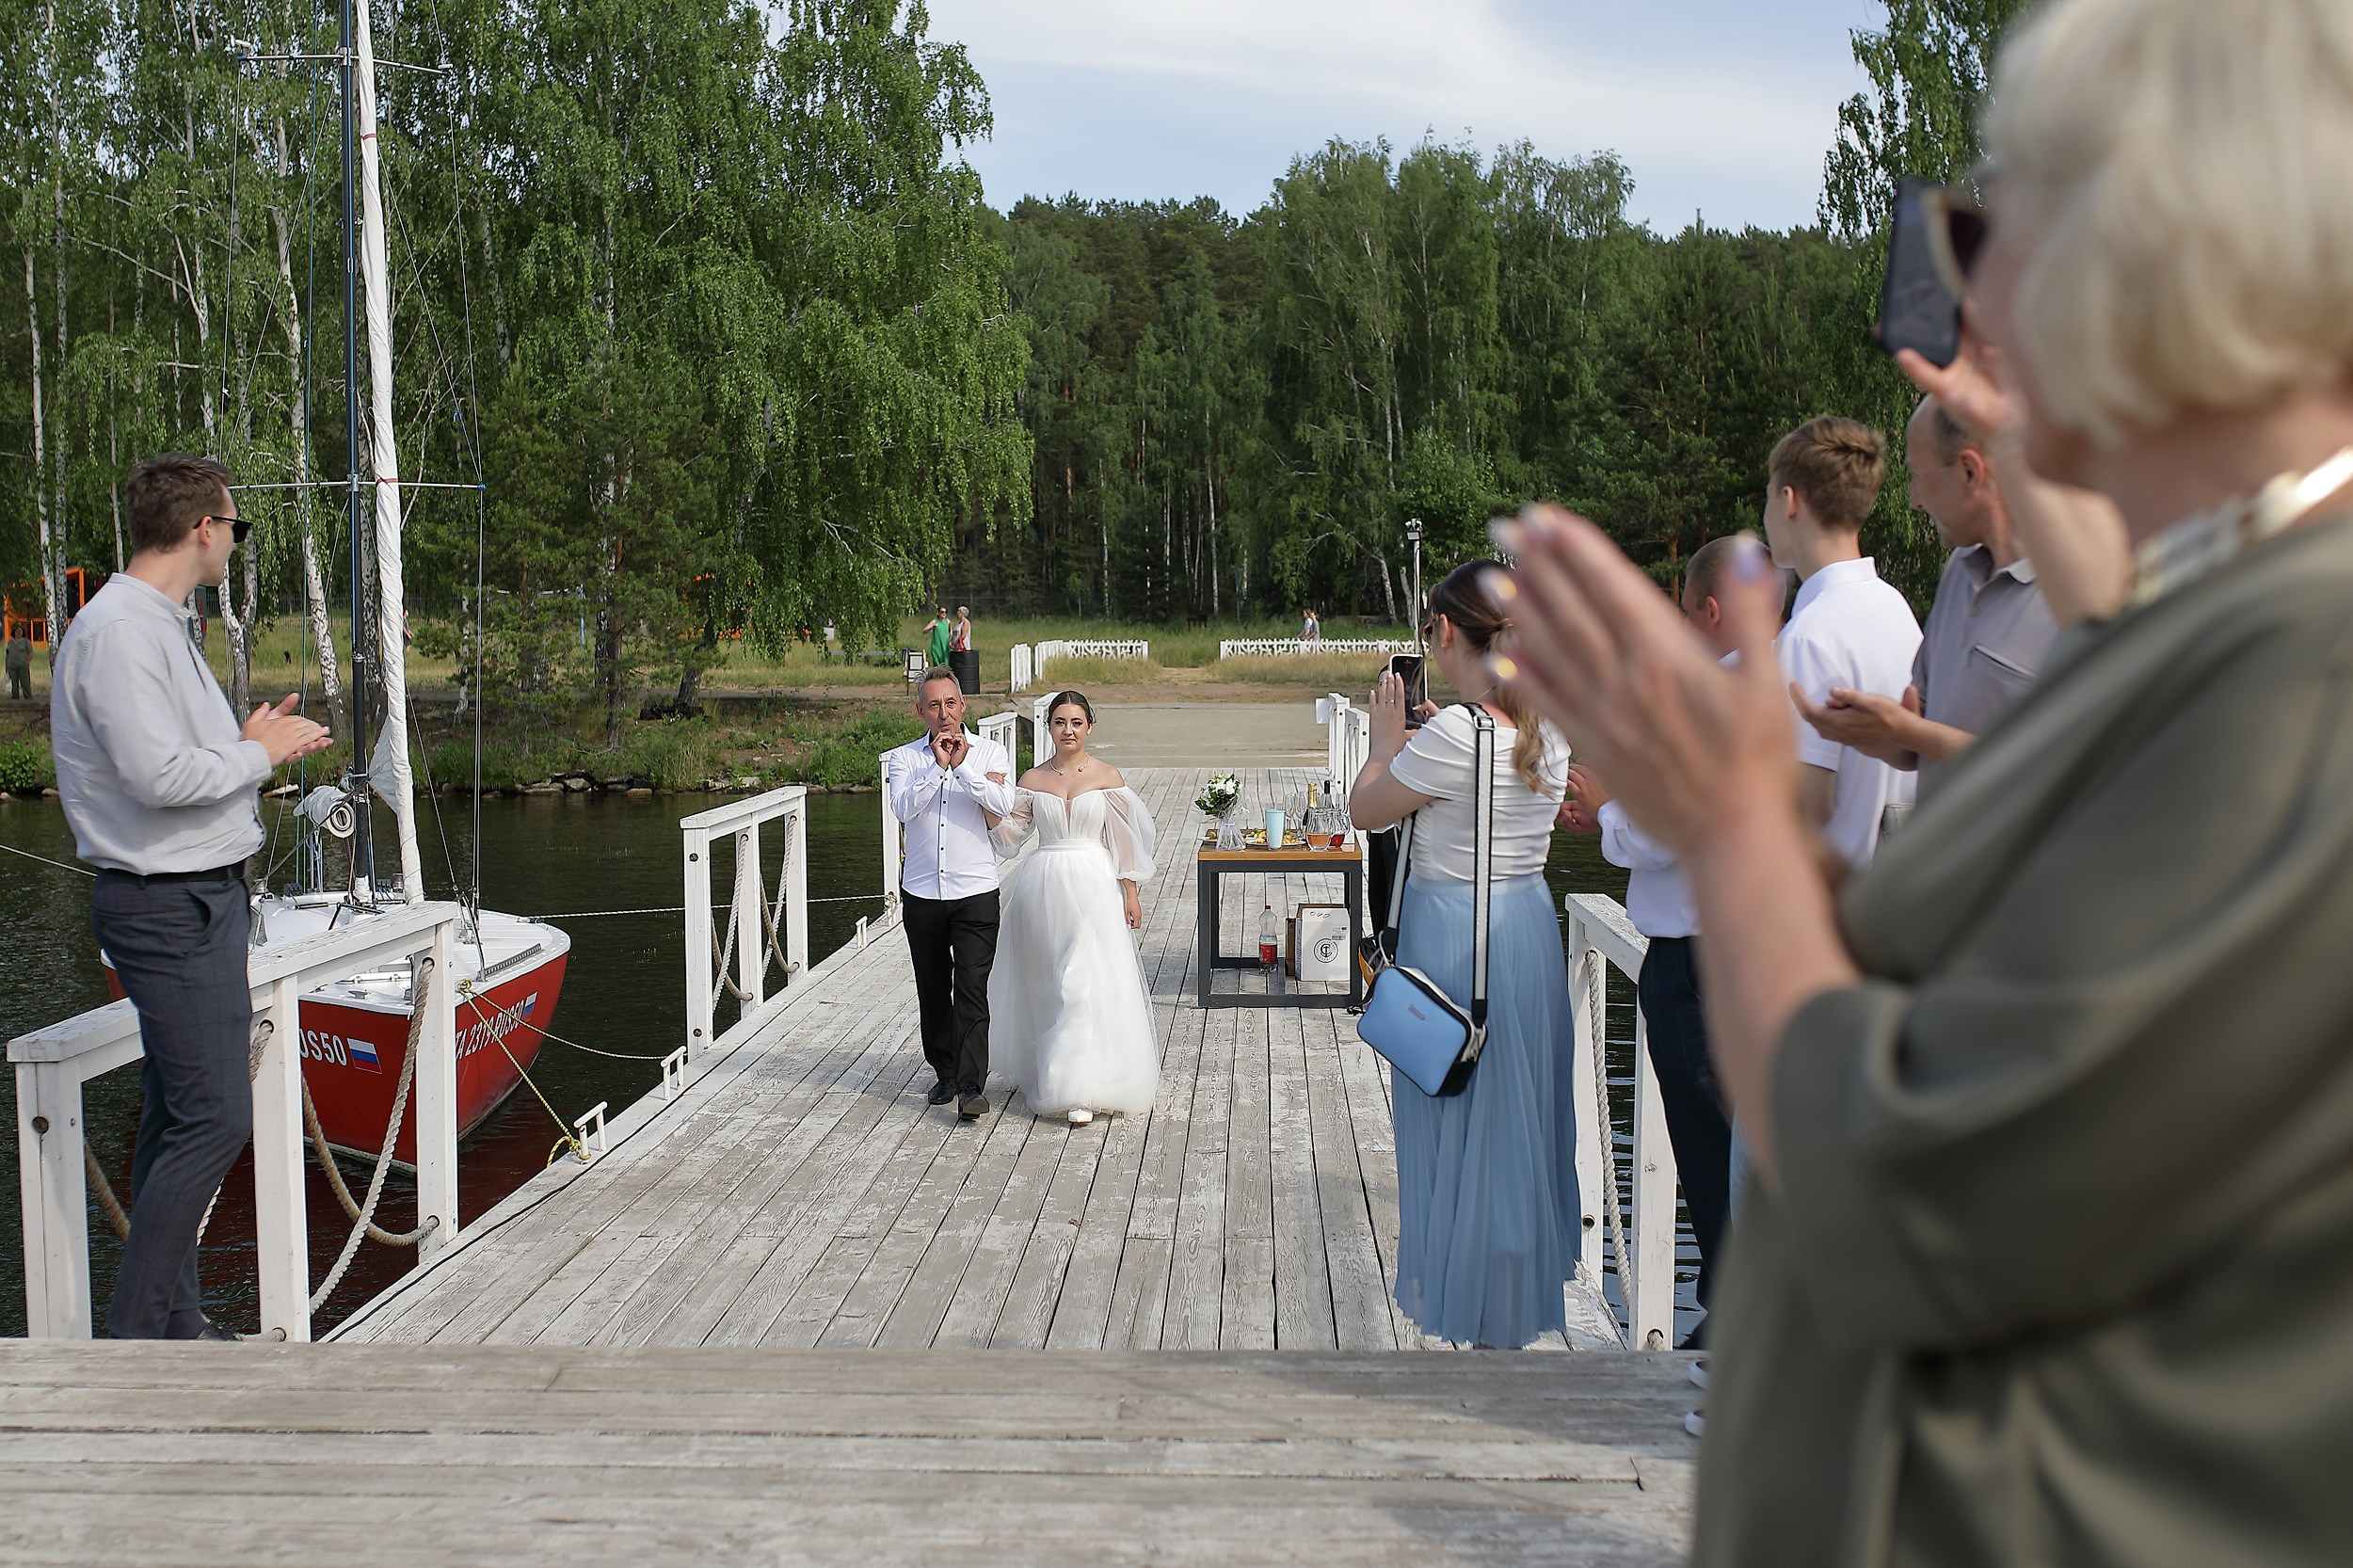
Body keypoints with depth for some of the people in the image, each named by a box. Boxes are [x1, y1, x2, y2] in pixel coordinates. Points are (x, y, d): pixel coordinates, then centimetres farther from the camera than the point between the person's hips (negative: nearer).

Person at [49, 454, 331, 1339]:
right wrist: (259, 753, -11)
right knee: (214, 1117, -11)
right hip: (166, 907, -10)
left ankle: (175, 1323, 21)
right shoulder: (117, 630, -16)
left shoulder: (161, 625, 17)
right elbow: (157, 775, -25)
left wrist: (249, 743, 7)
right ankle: (134, 1337, -2)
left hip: (203, 895, 10)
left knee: (178, 1114, 13)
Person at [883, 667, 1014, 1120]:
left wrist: (962, 766, -17)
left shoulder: (990, 752, 3)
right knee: (933, 992, 13)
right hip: (921, 894, 3)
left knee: (972, 992, -10)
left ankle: (972, 1087, -11)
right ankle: (945, 1073, 28)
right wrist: (938, 766, -17)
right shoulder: (904, 759, 5)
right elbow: (903, 807, -13)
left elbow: (1003, 805, -14)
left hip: (976, 893, -2)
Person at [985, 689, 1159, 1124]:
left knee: (1087, 985, -10)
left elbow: (1123, 840, 3)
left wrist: (1130, 894, 0)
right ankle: (1045, 1073, 25)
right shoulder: (1033, 779, 7)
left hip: (1093, 887, -3)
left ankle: (1081, 1090, -10)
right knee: (1044, 984, 9)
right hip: (1042, 889, 3)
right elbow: (1010, 835, 4)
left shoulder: (1107, 777, 1)